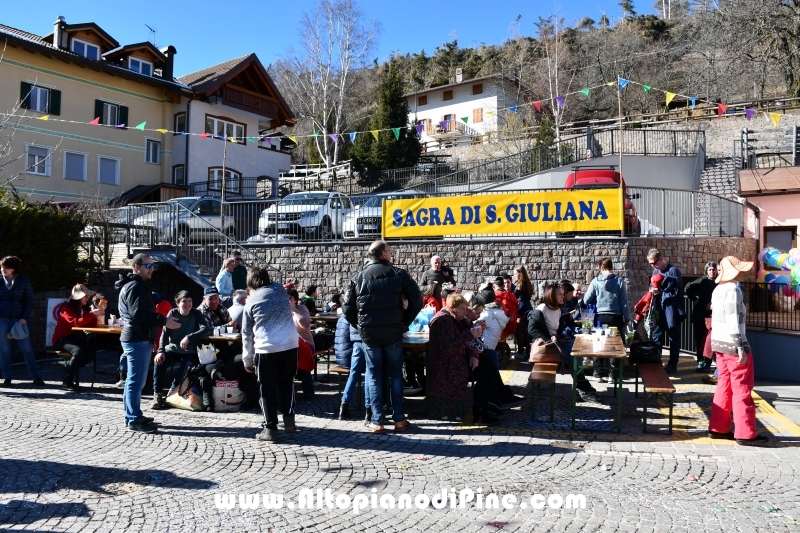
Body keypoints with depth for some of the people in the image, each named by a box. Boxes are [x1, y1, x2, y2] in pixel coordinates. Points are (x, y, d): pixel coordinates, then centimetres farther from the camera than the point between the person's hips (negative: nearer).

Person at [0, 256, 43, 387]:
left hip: (18, 319, -2)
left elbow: (29, 301, 0)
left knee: (27, 348, -3)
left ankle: (36, 377, 2)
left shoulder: (23, 281, 0)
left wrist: (24, 318, -9)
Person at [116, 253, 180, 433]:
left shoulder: (133, 285, 21)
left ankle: (131, 415, 26)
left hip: (135, 338, 11)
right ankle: (135, 420, -3)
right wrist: (164, 321, -25)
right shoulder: (135, 286, -14)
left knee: (133, 380, 17)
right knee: (136, 381, -7)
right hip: (138, 339, -11)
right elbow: (140, 313, -26)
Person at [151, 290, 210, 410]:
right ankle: (157, 394, -11)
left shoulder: (196, 314, -9)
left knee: (188, 367, -28)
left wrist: (189, 338, -37)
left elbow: (206, 329, -23)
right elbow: (165, 333, -9)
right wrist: (160, 351, -24)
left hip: (190, 351, -2)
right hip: (173, 348, 2)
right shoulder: (172, 313, -4)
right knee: (159, 362, -24)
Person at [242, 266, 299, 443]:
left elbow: (247, 335, 11)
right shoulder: (280, 289, 12)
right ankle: (289, 419, 18)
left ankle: (270, 428, 11)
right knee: (287, 383, 22)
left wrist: (247, 360, 20)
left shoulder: (251, 302, 6)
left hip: (266, 349, -3)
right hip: (290, 345, 3)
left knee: (267, 389, 9)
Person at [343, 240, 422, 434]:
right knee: (396, 375, 11)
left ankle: (377, 422, 9)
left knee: (374, 377, 9)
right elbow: (416, 300, -5)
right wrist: (405, 322, 4)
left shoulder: (358, 277, 3)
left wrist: (360, 326, 10)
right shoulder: (398, 274, -1)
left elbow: (347, 308, 0)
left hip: (369, 334, 1)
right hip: (393, 332, -1)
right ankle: (399, 419, 14)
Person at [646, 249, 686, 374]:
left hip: (672, 309, -7)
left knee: (673, 338, 6)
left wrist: (661, 292, -18)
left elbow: (677, 291, -18)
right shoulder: (655, 271, 8)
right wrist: (654, 291, -5)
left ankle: (673, 365, 14)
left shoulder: (673, 271, -13)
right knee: (656, 336, 10)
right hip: (659, 309, 7)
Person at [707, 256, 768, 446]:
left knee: (724, 387, 12)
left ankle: (718, 428, 15)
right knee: (742, 389, -1)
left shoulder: (718, 290, 11)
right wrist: (740, 347, -20)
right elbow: (733, 321, -21)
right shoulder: (733, 290, -16)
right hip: (732, 344, -8)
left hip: (719, 343, 9)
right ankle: (745, 433, 4)